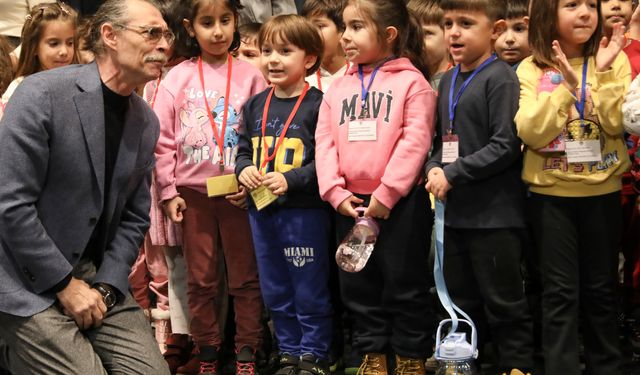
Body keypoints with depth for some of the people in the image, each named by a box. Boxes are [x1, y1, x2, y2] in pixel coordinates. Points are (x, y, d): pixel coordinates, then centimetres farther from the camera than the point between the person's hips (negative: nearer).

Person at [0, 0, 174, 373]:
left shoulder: (147, 122, 6)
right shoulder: (43, 93, -15)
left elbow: (134, 218, 10)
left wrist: (105, 286, -4)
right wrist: (65, 284, -15)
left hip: (97, 276, 7)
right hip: (31, 281, -6)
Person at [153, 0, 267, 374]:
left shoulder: (250, 76, -1)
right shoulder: (177, 78, 1)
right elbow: (163, 140, 1)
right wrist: (168, 192, -3)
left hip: (238, 192, -1)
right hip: (193, 192, 1)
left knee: (245, 276, 6)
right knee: (201, 279, 9)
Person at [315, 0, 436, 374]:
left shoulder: (411, 81, -5)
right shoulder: (339, 87, 11)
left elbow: (415, 142, -13)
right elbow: (324, 143, 6)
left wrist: (386, 195, -17)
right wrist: (336, 193, -6)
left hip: (399, 202, -6)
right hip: (350, 202, 6)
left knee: (404, 284, 3)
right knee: (359, 285, 13)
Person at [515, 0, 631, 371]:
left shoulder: (614, 61, -1)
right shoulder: (531, 70, -3)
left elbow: (618, 124, -12)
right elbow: (531, 132, -15)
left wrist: (604, 72, -21)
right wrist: (566, 86, -22)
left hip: (603, 191, 1)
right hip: (550, 194, -1)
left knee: (601, 287, 11)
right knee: (560, 291, 2)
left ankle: (607, 365, 24)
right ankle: (561, 368, 11)